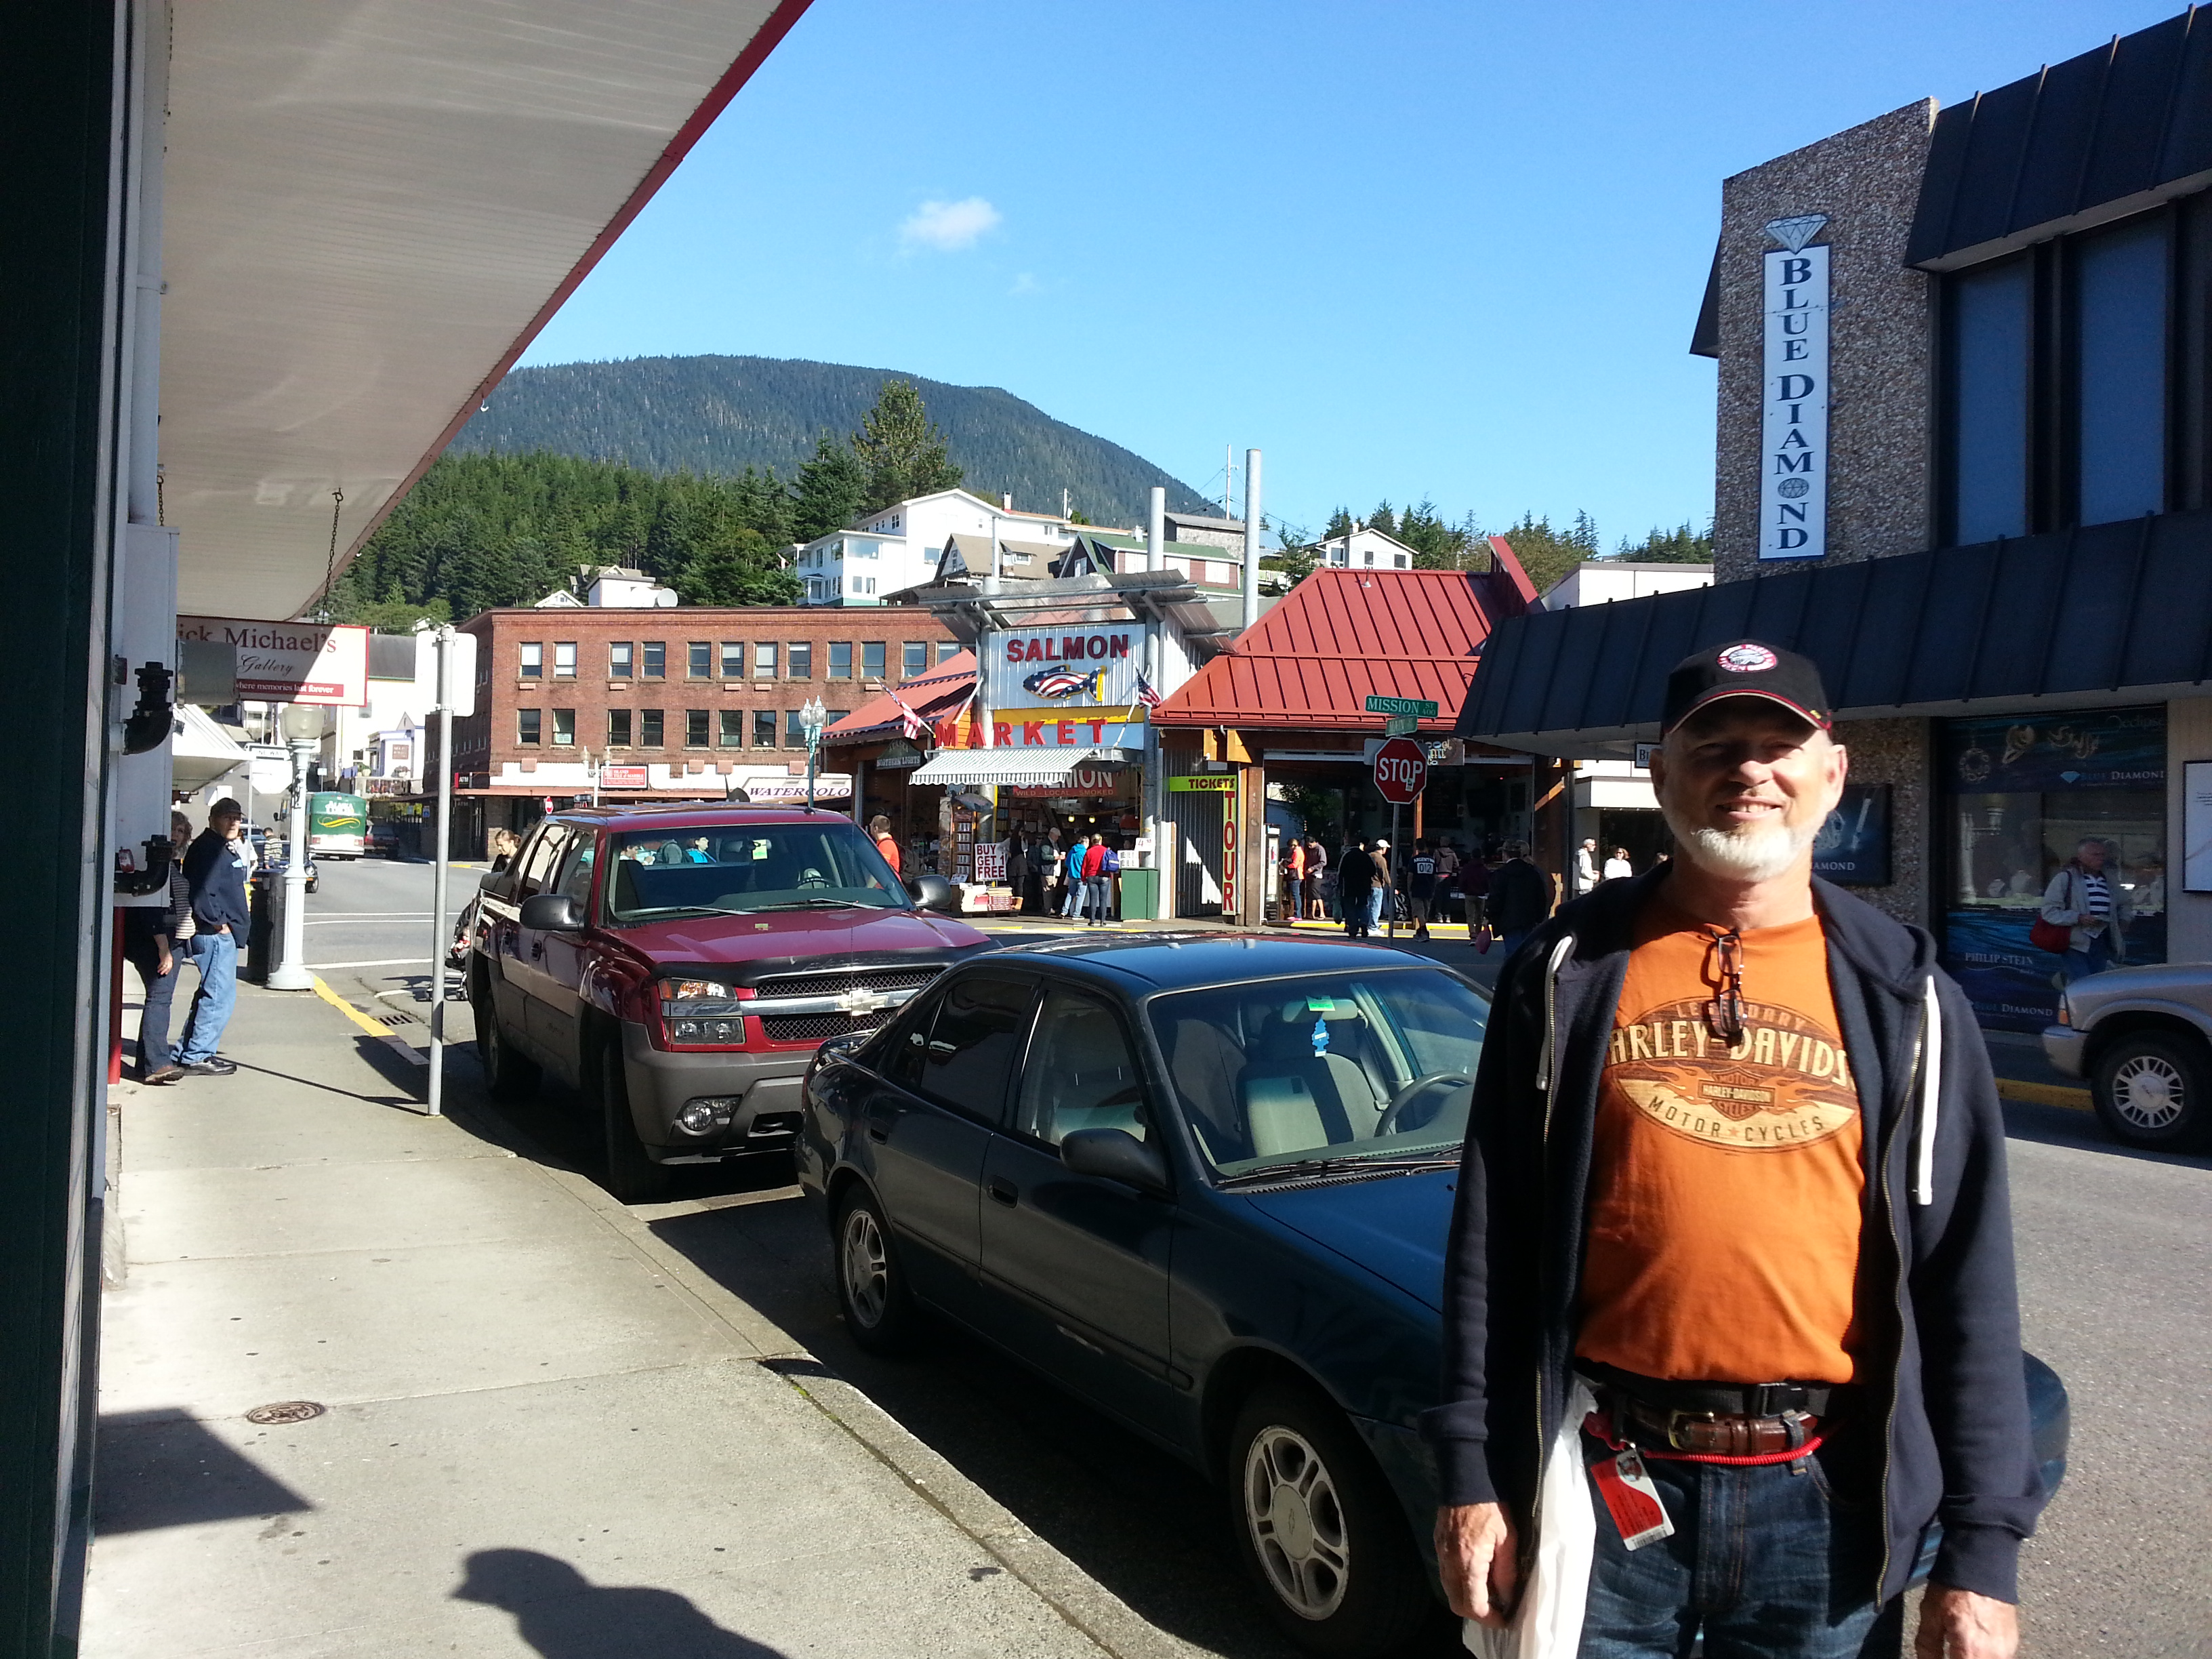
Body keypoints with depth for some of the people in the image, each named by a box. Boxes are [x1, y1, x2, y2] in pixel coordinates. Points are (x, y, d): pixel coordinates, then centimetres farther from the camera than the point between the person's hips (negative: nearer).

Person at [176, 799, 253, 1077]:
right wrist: (218, 923, -18)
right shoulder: (207, 848, -15)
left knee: (210, 995, 16)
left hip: (223, 932, 11)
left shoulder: (223, 848, 18)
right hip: (215, 934, -11)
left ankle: (189, 1053, 24)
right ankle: (196, 1057, -3)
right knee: (219, 996, -9)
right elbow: (201, 892, -23)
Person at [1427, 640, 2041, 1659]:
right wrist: (1471, 1477, -1)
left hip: (1825, 1502, 1)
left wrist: (1985, 1550, -1)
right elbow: (1490, 1240, 1)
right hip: (1608, 1491, -1)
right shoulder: (1571, 972, 0)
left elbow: (1968, 1283, 2)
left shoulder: (1903, 998, 2)